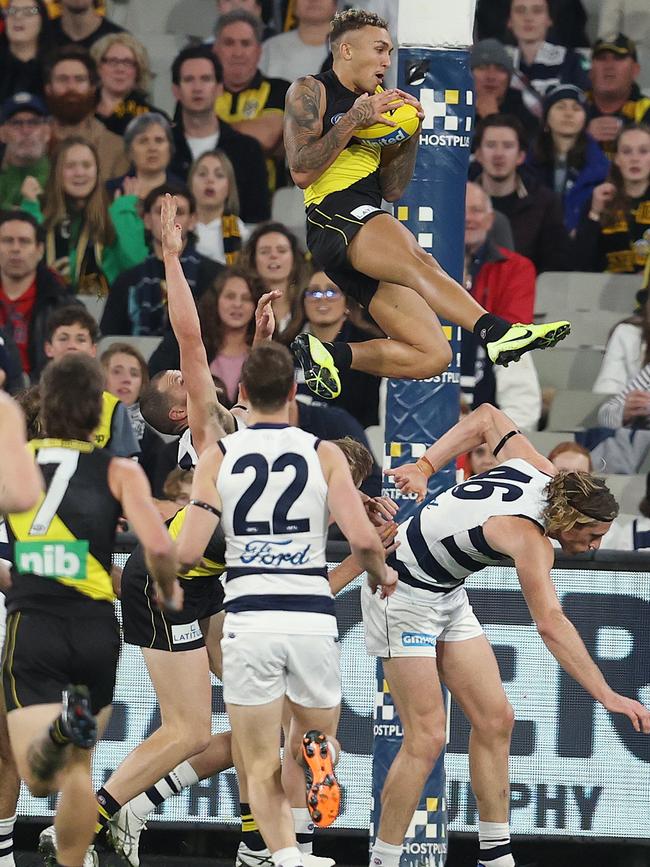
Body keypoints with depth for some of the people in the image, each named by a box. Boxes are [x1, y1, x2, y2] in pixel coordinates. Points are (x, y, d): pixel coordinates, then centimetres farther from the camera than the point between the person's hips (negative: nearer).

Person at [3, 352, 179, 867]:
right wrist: (169, 591, 9)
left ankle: (61, 727, -42)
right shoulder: (119, 471, 0)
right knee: (80, 767, 19)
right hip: (97, 628, 1)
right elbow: (159, 545, -12)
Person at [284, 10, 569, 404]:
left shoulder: (379, 101, 25)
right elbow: (301, 171, -9)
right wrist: (356, 118, -11)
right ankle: (495, 330, -58)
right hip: (333, 215, -8)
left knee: (433, 355, -7)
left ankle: (328, 355, -2)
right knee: (418, 261, -38)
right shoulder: (310, 92, 5)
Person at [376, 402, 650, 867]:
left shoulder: (540, 472, -9)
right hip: (403, 593, -9)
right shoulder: (531, 539, -34)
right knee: (427, 739, -13)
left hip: (446, 595, 9)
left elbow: (487, 417, 7)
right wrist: (607, 696, -51)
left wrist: (426, 467, 5)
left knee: (495, 720, 4)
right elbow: (551, 625, -45)